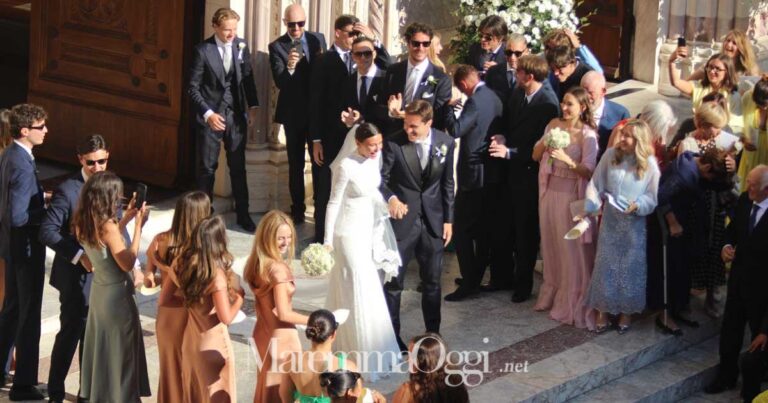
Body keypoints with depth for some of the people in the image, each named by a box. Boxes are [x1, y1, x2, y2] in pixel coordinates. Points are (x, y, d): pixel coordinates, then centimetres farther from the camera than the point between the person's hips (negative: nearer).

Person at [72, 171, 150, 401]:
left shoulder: (83, 223, -2)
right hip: (116, 295, -8)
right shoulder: (107, 226, -26)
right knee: (120, 352, 6)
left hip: (98, 291, 8)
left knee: (101, 346, 20)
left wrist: (125, 219, 13)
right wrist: (138, 227, -20)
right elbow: (127, 263, -22)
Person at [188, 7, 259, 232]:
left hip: (236, 115, 3)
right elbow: (193, 88, -8)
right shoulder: (203, 51, -10)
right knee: (207, 167, 7)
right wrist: (208, 113, -17)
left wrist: (253, 106, 0)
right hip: (211, 116, -3)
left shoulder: (241, 46, 1)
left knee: (238, 167, 9)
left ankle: (243, 214, 18)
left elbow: (248, 78, 9)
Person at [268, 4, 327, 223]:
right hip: (293, 112, -2)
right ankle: (297, 209, 15)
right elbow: (279, 82, -18)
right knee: (296, 163, 7)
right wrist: (289, 67, -38)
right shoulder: (277, 46, -9)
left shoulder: (317, 39, 1)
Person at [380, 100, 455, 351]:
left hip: (433, 221, 3)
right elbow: (381, 177, -10)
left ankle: (433, 333, 28)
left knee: (432, 281, 13)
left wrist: (448, 219, 5)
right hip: (402, 219, -2)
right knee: (394, 281, 4)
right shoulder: (393, 143, -15)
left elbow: (447, 184, 4)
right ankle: (391, 336, 18)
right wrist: (391, 198, -30)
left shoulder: (446, 143, -5)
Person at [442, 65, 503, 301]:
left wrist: (448, 106, -13)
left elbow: (455, 130, -25)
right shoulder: (494, 98, 10)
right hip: (491, 174, 9)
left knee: (462, 229, -4)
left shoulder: (475, 102, -19)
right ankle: (476, 277, 25)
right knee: (482, 228, 16)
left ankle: (469, 283, -6)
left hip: (473, 174, -9)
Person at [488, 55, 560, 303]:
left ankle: (523, 282, 23)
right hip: (511, 170, 6)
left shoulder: (548, 105, -21)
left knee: (526, 229, 8)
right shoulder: (517, 93, 0)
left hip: (529, 173, -6)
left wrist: (509, 152, -21)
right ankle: (506, 275, 30)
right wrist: (502, 137, -5)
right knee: (505, 225, 13)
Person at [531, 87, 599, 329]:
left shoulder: (587, 135, -10)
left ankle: (573, 302, 12)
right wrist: (544, 144, -12)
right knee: (551, 245, 14)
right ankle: (552, 294, 29)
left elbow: (588, 171, -17)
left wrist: (566, 159, -31)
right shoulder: (554, 125, 6)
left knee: (572, 249, 0)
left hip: (572, 196, -5)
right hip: (550, 192, 5)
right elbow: (535, 156, 9)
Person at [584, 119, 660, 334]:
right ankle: (603, 311, 18)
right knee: (605, 265, 6)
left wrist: (637, 205, -25)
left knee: (630, 268, 7)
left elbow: (653, 198, -8)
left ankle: (626, 312, 23)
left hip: (634, 225, -2)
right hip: (610, 221, 2)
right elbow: (595, 184, -2)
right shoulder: (610, 155, -6)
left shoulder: (649, 164, -11)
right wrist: (590, 206, -12)